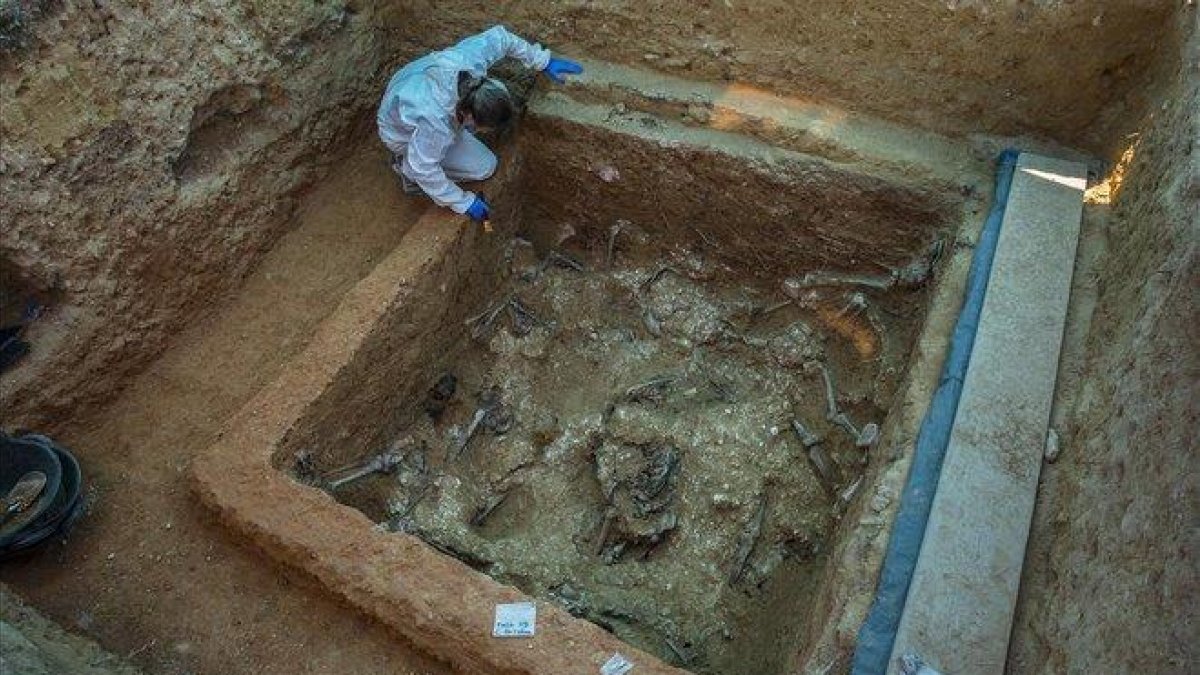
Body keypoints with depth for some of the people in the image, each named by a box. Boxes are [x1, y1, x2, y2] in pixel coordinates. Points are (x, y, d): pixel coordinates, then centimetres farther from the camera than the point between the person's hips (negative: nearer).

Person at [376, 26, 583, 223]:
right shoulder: (436, 121, -45)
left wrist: (543, 61, -11)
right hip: (406, 135, -6)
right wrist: (464, 203, -22)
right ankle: (405, 164, 3)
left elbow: (498, 37, -12)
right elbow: (424, 170, -31)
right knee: (484, 166, -11)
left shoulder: (468, 57, -32)